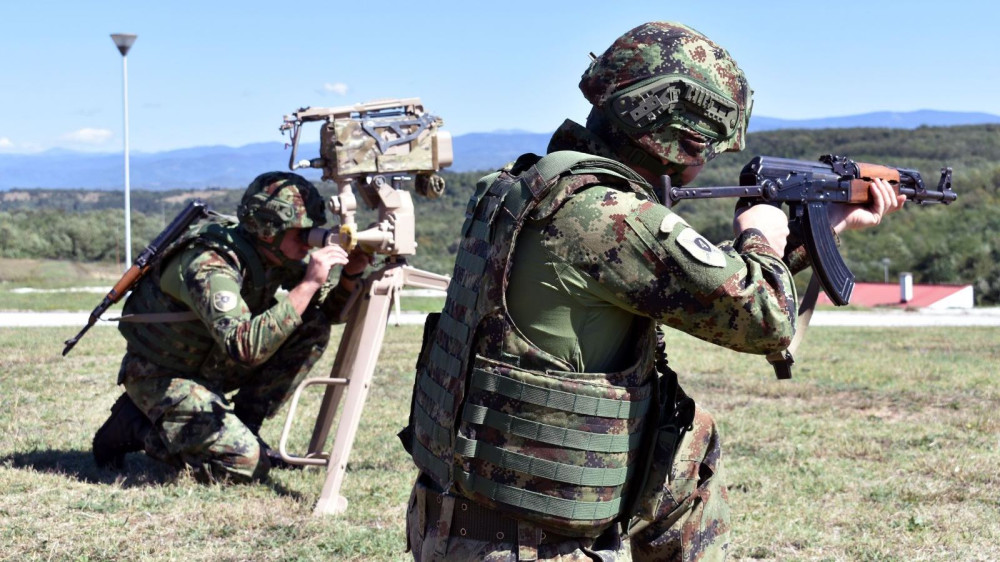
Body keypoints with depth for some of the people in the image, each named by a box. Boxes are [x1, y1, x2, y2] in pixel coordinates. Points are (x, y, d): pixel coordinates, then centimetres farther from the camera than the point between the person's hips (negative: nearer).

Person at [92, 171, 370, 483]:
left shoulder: (283, 256, -9)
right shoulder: (208, 266, -33)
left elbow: (329, 311, 2)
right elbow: (246, 346, -45)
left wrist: (351, 276, -20)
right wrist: (309, 284, -45)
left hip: (212, 366, 8)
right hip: (161, 377, -8)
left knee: (312, 328, -7)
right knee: (246, 463, -22)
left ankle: (242, 427, 3)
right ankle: (134, 427, 0)